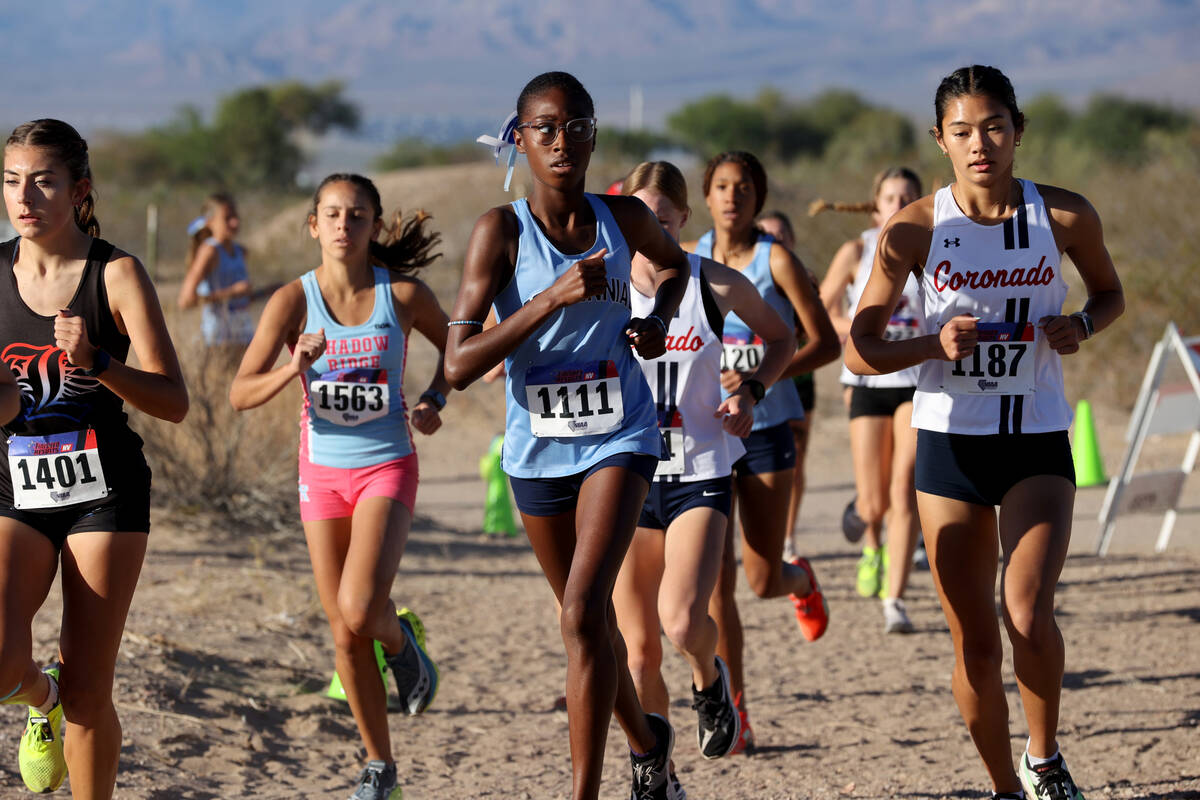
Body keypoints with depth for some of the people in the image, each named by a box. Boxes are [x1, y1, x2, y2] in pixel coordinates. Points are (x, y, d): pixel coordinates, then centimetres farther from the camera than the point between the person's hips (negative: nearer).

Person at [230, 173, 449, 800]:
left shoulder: (403, 294, -7)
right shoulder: (294, 300, -6)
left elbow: (456, 345, 14)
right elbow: (240, 394, -10)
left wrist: (434, 400, -3)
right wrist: (294, 368, -27)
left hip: (387, 467, -2)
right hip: (322, 471, 2)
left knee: (360, 611, -23)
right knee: (345, 635, 6)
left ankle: (401, 640, 14)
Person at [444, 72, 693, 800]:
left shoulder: (624, 219, -3)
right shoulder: (503, 231, -11)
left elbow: (676, 263, 23)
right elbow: (459, 365, -19)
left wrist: (660, 317, 2)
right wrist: (553, 298, -26)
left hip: (619, 436, -1)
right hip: (538, 447, 1)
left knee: (584, 610, -20)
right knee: (589, 621, 17)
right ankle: (647, 740, 45)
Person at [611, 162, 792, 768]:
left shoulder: (718, 286, -4)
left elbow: (781, 338, 13)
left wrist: (749, 391, -3)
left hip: (701, 474, -1)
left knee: (682, 621, -20)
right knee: (638, 649, 3)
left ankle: (710, 680, 15)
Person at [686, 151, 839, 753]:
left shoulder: (776, 260, -7)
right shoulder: (687, 259, 4)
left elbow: (826, 343, -8)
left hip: (766, 431, -2)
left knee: (763, 583, 2)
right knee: (715, 579, -7)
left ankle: (801, 580, 41)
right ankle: (735, 712, 3)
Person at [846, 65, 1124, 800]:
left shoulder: (1064, 216, -4)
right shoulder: (914, 229, -6)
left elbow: (1110, 294, 15)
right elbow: (860, 351, -3)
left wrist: (1081, 326, -7)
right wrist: (936, 346, -20)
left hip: (1038, 442, -1)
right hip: (950, 439, 1)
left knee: (1028, 616, -18)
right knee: (974, 641, 3)